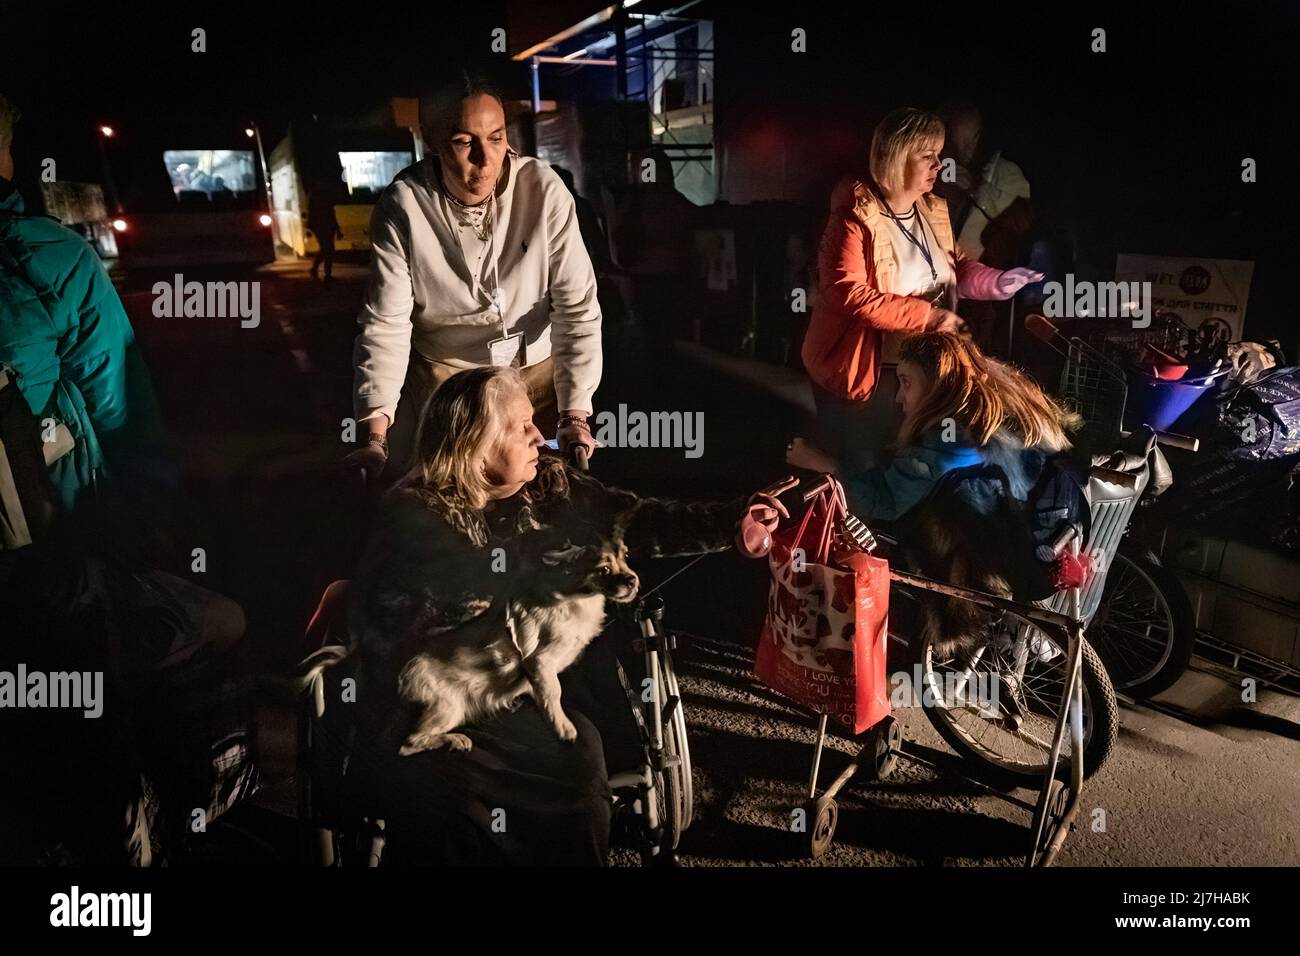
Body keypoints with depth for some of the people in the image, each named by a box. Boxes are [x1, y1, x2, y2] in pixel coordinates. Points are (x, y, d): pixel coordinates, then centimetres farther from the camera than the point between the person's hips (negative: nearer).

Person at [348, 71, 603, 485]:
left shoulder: (544, 191, -19)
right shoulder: (403, 206, -18)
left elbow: (578, 308, -18)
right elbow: (384, 324, -17)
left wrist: (574, 415, -27)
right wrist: (375, 437, -26)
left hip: (537, 367, 0)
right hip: (444, 375, 0)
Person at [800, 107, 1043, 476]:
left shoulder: (933, 210, 4)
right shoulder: (855, 217, -20)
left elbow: (956, 266, 15)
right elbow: (850, 295, -29)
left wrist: (997, 281, -7)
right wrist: (927, 315, -29)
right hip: (859, 371, -7)